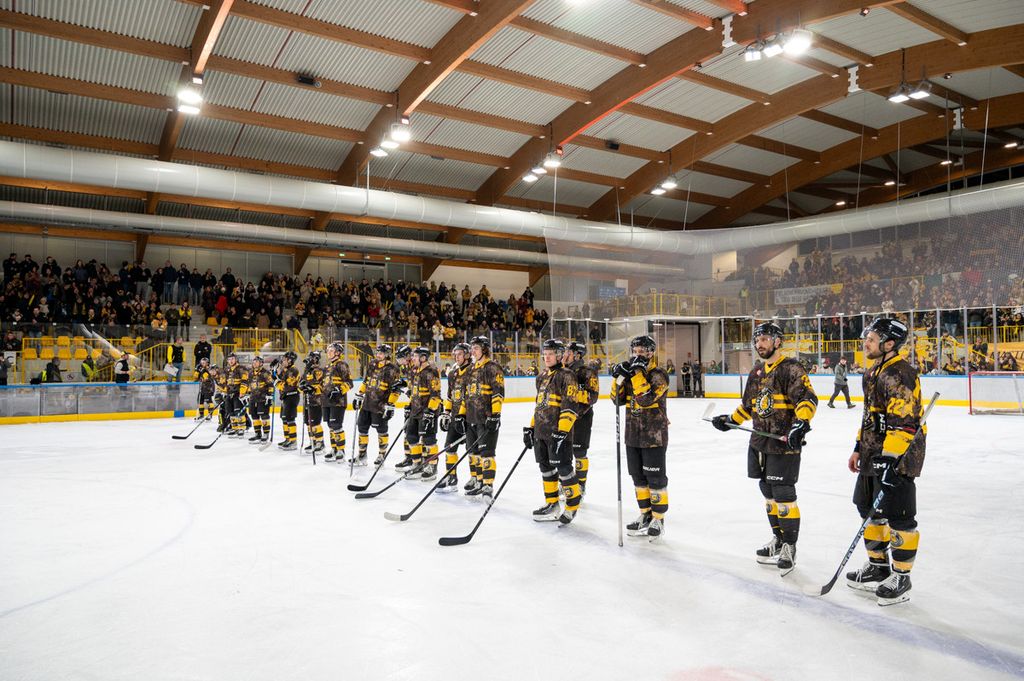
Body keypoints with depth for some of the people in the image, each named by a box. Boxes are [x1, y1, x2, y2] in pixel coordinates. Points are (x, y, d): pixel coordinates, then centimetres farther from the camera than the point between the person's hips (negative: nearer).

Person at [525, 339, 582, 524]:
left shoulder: (566, 376, -10)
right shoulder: (542, 377, 16)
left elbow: (570, 406, -17)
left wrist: (562, 432, -23)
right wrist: (531, 427, 19)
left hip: (559, 432, -8)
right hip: (541, 431, 8)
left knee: (563, 468, -7)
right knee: (546, 467, 12)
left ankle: (573, 505, 9)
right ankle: (551, 505, 23)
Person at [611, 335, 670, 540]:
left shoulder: (658, 374, -13)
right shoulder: (631, 372, 9)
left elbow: (646, 399, -27)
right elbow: (618, 399, 3)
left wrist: (638, 374, -26)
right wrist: (619, 378, -10)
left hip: (654, 436, -7)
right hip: (633, 434, 7)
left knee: (655, 477, 1)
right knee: (638, 477, 14)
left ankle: (658, 519, 13)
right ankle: (646, 515, 26)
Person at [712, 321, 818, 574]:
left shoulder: (791, 369, -10)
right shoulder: (757, 372, 15)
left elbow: (808, 399, -20)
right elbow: (748, 404, 26)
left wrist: (801, 423, -34)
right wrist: (730, 420, 21)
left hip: (784, 442, -8)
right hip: (760, 441, 8)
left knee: (783, 494, -4)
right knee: (768, 492, 14)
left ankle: (789, 548, 7)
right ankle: (778, 539, 28)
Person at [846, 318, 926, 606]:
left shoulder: (900, 374, -19)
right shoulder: (873, 373, 13)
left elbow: (903, 423, -25)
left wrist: (889, 461, -28)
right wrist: (859, 449, 20)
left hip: (898, 457, -10)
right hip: (875, 455, 10)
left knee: (898, 516, -2)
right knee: (869, 510, 16)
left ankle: (901, 577, 11)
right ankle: (878, 567, 30)